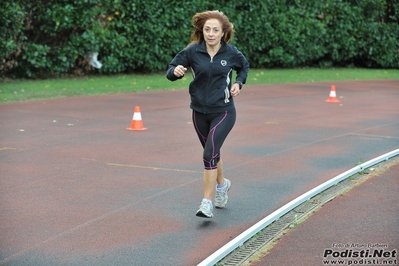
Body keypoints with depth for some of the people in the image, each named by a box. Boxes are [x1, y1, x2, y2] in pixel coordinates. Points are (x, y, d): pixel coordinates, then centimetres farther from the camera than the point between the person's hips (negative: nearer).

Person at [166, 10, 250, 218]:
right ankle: (221, 184, 48)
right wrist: (176, 71, -27)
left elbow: (244, 67, 14)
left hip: (223, 112, -3)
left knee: (210, 153, -17)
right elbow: (170, 71, -5)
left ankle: (207, 203, -13)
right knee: (212, 153, 19)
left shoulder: (231, 53, -8)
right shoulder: (192, 51, -9)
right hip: (199, 112, 3)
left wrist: (238, 82, -4)